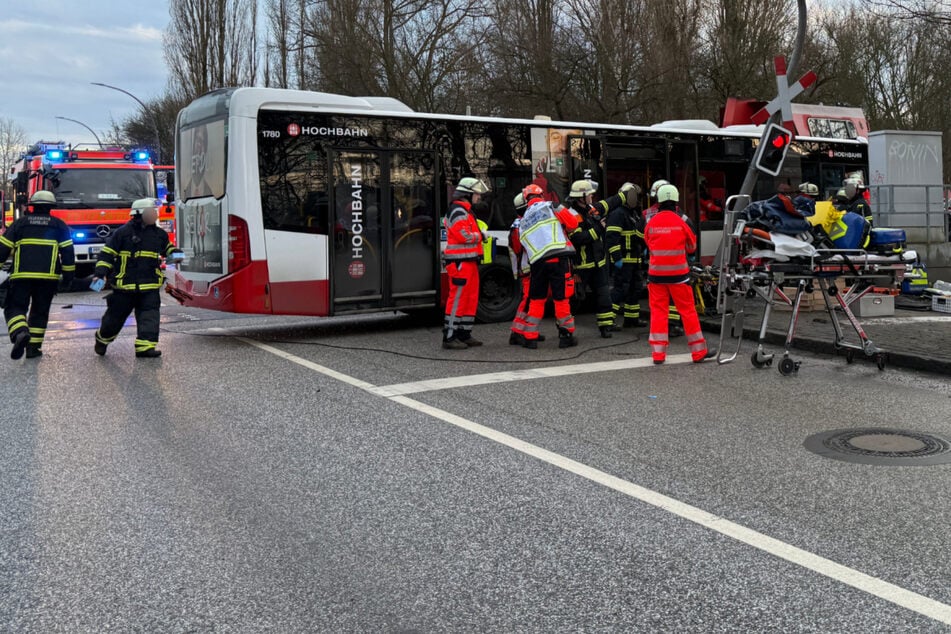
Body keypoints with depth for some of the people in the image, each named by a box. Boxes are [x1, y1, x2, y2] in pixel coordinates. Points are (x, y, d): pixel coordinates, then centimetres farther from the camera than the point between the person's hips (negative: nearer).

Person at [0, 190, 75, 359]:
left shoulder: (19, 223, 9)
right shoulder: (59, 226, 8)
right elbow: (67, 252, 2)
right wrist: (68, 276, 7)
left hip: (21, 276, -1)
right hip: (48, 277, 1)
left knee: (15, 308, 5)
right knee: (40, 312, 12)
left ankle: (20, 333, -24)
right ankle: (33, 347, 11)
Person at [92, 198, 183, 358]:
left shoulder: (159, 234, 11)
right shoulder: (123, 232, -4)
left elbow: (167, 248, 31)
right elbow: (107, 253, -2)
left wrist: (176, 253, 11)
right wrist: (100, 273, -10)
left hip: (149, 285, 3)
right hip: (125, 285, -3)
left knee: (149, 315, -10)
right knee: (116, 316, 10)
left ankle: (145, 345, -13)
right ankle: (102, 339, 34)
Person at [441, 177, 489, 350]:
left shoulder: (466, 211, 22)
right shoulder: (458, 211, -12)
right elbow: (464, 235, -22)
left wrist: (479, 235, 5)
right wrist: (479, 236, -5)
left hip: (469, 261, 11)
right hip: (461, 262, -11)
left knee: (471, 298, 13)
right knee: (458, 298, -10)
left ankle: (464, 334, 19)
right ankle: (449, 337, -8)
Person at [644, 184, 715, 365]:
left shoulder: (651, 223, -3)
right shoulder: (681, 222, -7)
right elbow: (692, 247, 8)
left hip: (656, 273, 2)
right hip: (678, 273, -1)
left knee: (658, 311, 7)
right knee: (688, 311, 6)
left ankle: (658, 353, 4)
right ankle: (698, 351, 12)